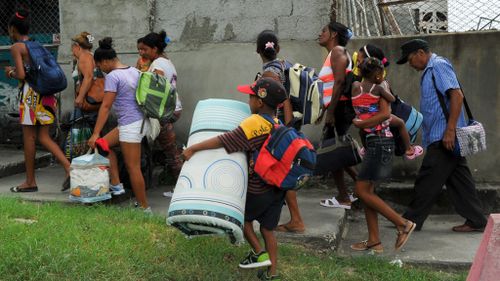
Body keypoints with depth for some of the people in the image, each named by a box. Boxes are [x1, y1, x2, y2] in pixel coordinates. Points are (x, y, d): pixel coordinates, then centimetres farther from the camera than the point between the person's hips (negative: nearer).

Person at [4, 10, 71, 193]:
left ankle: (30, 181, 10)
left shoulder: (16, 47, -5)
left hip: (30, 94, -7)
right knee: (43, 137, 9)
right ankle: (69, 169, -6)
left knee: (29, 137, 3)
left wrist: (10, 73, 8)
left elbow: (21, 75, -14)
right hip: (46, 93, 7)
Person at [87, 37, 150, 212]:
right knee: (104, 143, 19)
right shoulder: (134, 71, 10)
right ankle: (116, 185, 16)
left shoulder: (112, 76, -14)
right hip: (141, 120, 10)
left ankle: (144, 207, 5)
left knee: (133, 167, -2)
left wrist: (95, 133, -16)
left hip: (131, 124, -10)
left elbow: (106, 106, -18)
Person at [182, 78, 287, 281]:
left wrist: (193, 148, -20)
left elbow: (223, 141, -24)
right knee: (267, 230, 14)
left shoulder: (254, 123, -20)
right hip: (277, 187, 7)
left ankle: (259, 254, 12)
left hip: (258, 190, -7)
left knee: (243, 216, 18)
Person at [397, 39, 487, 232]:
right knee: (458, 179, 9)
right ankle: (476, 221, 12)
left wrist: (450, 130, -24)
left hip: (443, 137, -10)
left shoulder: (439, 66, -10)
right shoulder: (430, 70, 21)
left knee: (428, 180, -3)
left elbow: (457, 95, -20)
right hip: (441, 137, 10)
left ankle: (412, 220, 3)